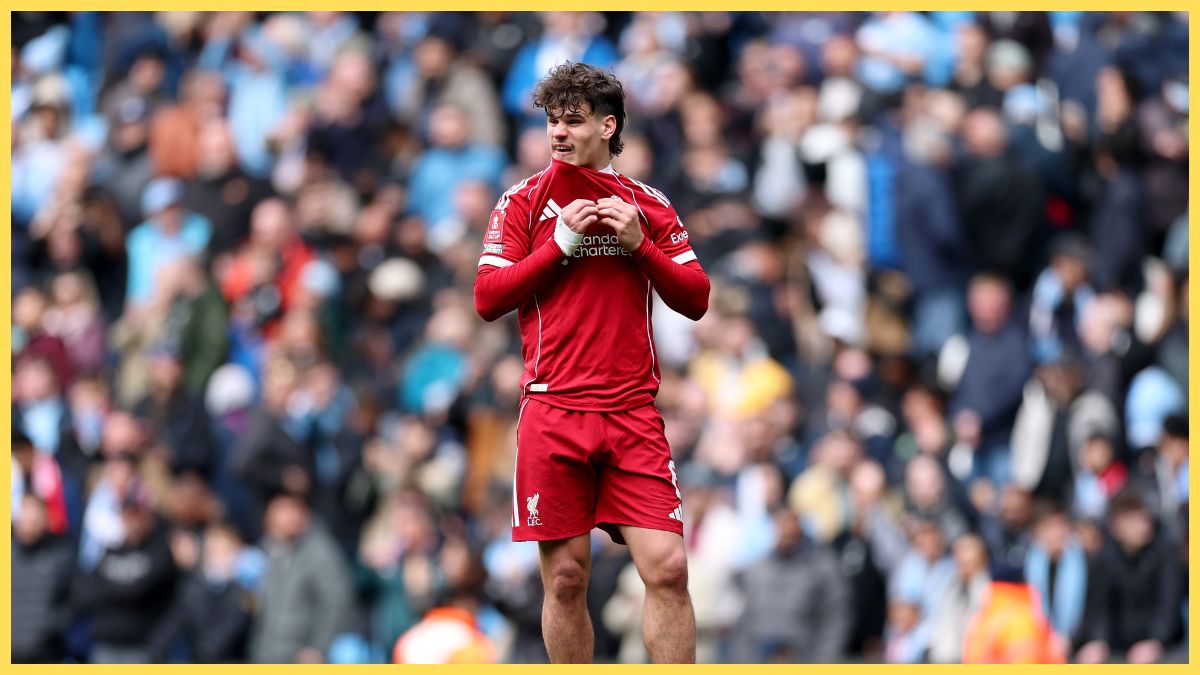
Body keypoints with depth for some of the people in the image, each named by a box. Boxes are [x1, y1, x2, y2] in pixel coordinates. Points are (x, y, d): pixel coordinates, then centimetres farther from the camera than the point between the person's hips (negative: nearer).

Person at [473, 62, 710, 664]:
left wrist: (640, 246, -6)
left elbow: (696, 300, 8)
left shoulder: (648, 205, 11)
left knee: (667, 568, -9)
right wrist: (561, 243, -9)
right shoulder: (525, 200, 7)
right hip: (553, 411, -1)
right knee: (566, 576, 0)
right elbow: (487, 298, -1)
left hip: (632, 411, 1)